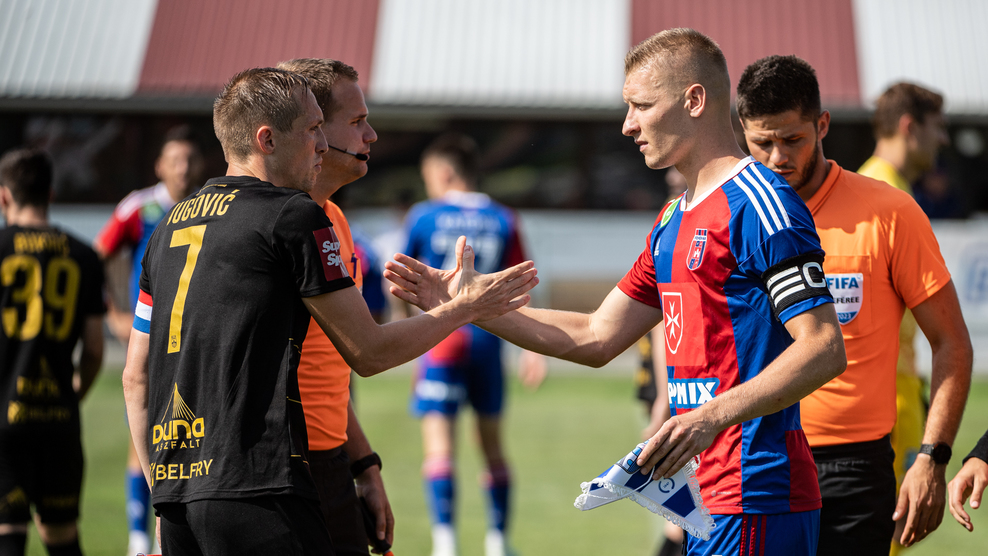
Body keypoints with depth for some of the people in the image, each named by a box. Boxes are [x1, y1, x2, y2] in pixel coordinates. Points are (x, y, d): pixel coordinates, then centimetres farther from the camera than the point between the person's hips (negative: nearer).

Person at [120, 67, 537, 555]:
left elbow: (135, 377, 18)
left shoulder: (168, 226, 16)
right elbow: (367, 352, 0)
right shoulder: (294, 217, -5)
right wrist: (463, 308, 13)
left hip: (174, 488, 8)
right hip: (255, 490, -8)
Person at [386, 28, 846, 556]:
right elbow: (595, 338, 19)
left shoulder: (758, 203, -12)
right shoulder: (673, 221, 17)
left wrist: (714, 416, -28)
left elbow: (825, 349, -19)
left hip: (757, 502, -9)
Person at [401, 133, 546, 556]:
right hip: (488, 339, 3)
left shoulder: (423, 216, 1)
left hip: (441, 339, -3)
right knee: (492, 445, 16)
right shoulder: (504, 220, 6)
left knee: (438, 443, -8)